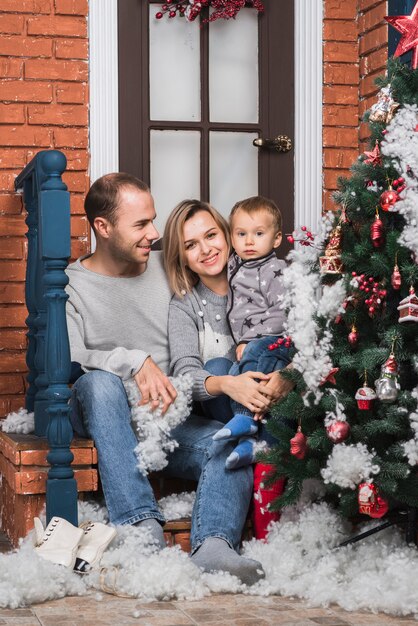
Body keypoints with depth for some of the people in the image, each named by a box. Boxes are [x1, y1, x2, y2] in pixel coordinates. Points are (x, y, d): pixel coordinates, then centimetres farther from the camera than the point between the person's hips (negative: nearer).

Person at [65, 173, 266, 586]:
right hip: (102, 418, -3)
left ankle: (213, 548, -48)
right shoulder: (70, 286, 2)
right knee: (101, 381, -37)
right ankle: (141, 524, -43)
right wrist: (135, 361, -22)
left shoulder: (167, 270, 14)